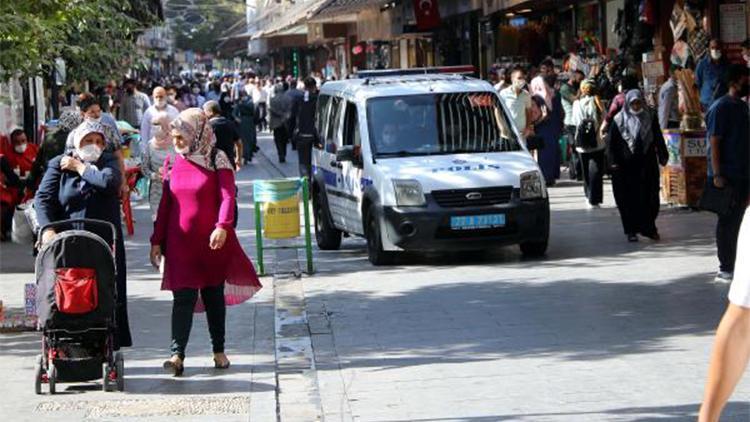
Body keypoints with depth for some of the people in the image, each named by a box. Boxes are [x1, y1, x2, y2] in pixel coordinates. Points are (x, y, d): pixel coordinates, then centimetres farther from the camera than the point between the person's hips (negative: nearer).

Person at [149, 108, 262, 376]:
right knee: (183, 298, -8)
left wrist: (222, 227, -28)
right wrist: (157, 241, 10)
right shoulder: (174, 163, 9)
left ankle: (219, 351, 22)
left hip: (213, 241, -2)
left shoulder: (217, 160, -3)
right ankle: (177, 354, -14)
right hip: (180, 243, 2)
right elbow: (165, 204, 12)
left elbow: (227, 196, -12)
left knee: (214, 296, 9)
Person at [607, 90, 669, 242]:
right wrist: (614, 162, -8)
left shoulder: (650, 118, 6)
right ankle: (631, 231, 8)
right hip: (626, 166, -2)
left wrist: (663, 156, 4)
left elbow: (658, 139, 11)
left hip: (647, 164, 2)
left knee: (649, 197, 3)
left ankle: (649, 228, 14)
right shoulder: (619, 120, -1)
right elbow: (611, 142, 0)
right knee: (629, 199, 0)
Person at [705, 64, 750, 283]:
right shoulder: (720, 108, -12)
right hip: (727, 175, -8)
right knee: (727, 221, -4)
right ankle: (725, 269, 1)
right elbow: (714, 143, -16)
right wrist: (717, 175, -20)